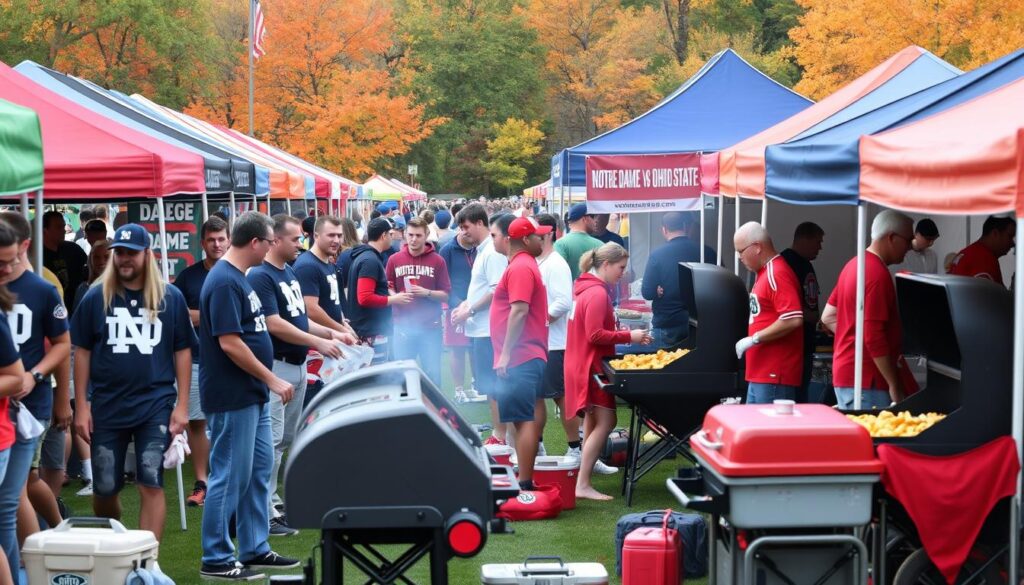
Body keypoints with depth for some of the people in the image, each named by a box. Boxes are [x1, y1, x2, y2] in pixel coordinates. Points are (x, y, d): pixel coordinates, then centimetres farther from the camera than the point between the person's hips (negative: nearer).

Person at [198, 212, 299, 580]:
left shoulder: (238, 278, 12)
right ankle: (216, 560, 5)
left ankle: (255, 549, 23)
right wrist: (272, 379, -18)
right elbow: (229, 343, -23)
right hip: (232, 398, -10)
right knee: (230, 477, -3)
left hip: (253, 396, 10)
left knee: (260, 470, 14)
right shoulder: (224, 282, -19)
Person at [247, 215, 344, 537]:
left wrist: (330, 332, 10)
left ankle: (273, 500, 22)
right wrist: (317, 342, -18)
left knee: (285, 439, 14)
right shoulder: (260, 276, -14)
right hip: (276, 367, -10)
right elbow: (274, 324, -20)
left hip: (298, 366, 10)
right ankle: (264, 513, -5)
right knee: (271, 440, -8)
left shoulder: (290, 274, 15)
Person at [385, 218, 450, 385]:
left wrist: (427, 293, -14)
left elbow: (445, 295, 3)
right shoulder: (394, 260, 7)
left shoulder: (437, 261, 3)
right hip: (403, 326, 1)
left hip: (430, 327, -1)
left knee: (433, 374, 1)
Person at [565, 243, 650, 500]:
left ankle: (583, 481, 18)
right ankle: (583, 485, -10)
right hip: (591, 366, -11)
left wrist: (624, 335, 7)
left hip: (583, 365, 11)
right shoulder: (597, 293, -19)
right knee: (605, 422, -9)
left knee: (594, 422, 15)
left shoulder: (586, 288, 12)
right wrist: (629, 336, -15)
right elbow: (595, 335, -22)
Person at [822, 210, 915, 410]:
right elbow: (873, 337, -21)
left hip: (844, 373, 10)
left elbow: (828, 318, 20)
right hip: (865, 381, -10)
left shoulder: (854, 264, 13)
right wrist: (894, 385, -17)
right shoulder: (878, 275, -16)